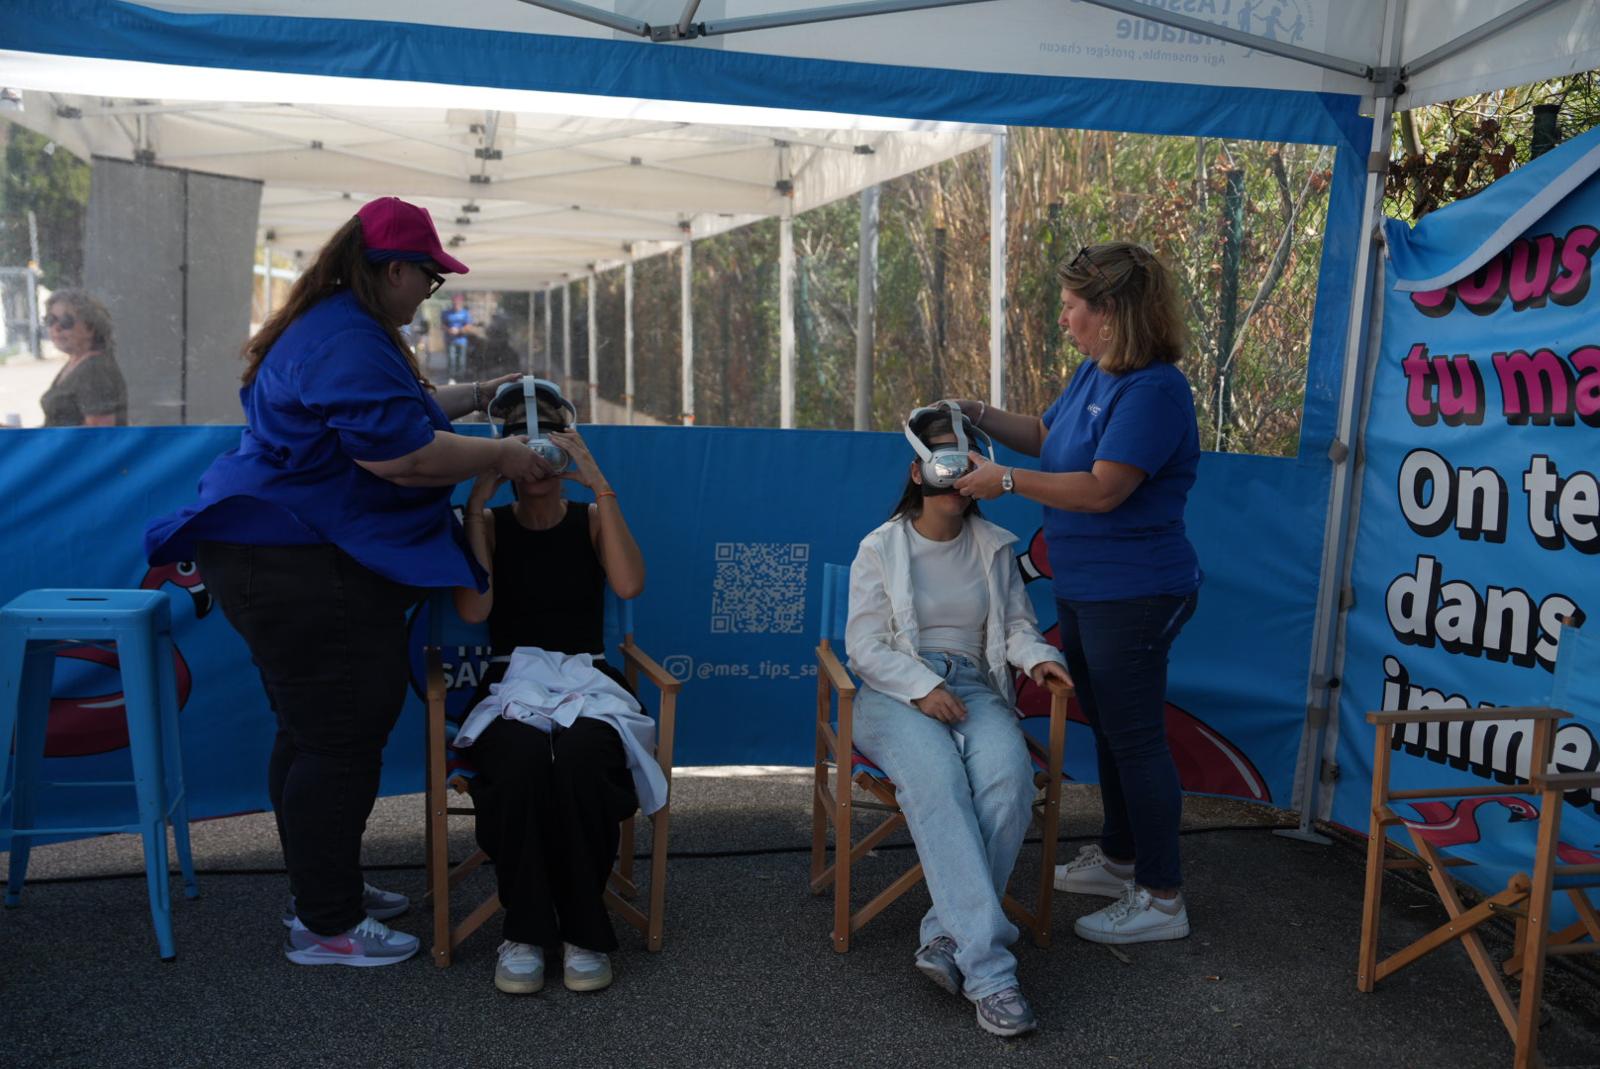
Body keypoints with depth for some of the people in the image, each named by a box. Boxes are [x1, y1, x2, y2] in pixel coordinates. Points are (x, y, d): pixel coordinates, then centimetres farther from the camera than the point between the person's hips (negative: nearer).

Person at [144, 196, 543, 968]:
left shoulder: (335, 327, 17)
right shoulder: (349, 343, -20)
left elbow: (395, 409, 30)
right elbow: (403, 454, -27)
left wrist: (479, 395, 25)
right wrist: (502, 456, -15)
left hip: (290, 559, 12)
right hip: (303, 570, -12)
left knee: (315, 732, 19)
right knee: (340, 742, -3)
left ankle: (322, 890, 33)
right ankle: (323, 926, 10)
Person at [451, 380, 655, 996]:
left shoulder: (591, 520, 12)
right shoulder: (488, 524, 11)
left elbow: (629, 585, -10)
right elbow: (473, 609, -8)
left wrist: (601, 486, -11)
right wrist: (477, 502, -7)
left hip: (588, 681, 0)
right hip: (510, 686, 0)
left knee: (579, 758, -36)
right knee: (521, 758, -37)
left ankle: (584, 933, -16)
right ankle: (524, 932, -18)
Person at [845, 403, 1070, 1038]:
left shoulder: (995, 548, 16)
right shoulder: (880, 548, 7)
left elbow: (1017, 625, 18)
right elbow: (865, 646, 0)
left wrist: (1038, 655, -6)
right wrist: (922, 687, -15)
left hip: (973, 687, 3)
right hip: (896, 694, -3)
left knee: (1008, 778, -32)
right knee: (938, 780, -35)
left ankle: (946, 937, -25)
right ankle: (987, 967, -38)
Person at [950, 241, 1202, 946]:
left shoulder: (1153, 391, -21)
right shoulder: (1093, 372, 8)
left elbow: (1103, 489, -28)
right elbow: (1047, 436, 22)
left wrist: (1006, 480, -23)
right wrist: (979, 416, 10)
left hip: (1131, 596, -10)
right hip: (1083, 589, 10)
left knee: (1135, 737, -1)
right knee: (1107, 727, 21)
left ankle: (1161, 899, 14)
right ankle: (1118, 858, 38)